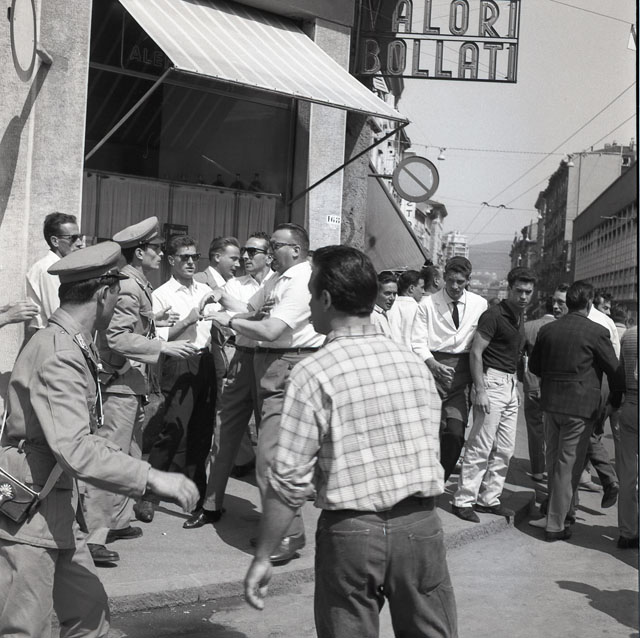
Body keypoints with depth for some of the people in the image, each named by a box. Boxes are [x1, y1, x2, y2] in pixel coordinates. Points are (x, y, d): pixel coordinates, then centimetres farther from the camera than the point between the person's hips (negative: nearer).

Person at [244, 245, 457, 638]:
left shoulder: (315, 373, -11)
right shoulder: (415, 363, 3)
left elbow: (290, 479, -11)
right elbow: (431, 450, 6)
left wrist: (263, 557, -3)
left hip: (352, 531, -3)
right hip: (421, 524, 4)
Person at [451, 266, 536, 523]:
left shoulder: (519, 316, 13)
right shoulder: (493, 315, -12)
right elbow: (475, 352, -16)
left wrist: (517, 384, 15)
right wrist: (480, 390, -21)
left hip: (511, 384, 9)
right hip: (492, 381, -9)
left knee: (505, 449, 10)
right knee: (480, 446, -8)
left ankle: (489, 498, 18)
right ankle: (463, 500, 0)